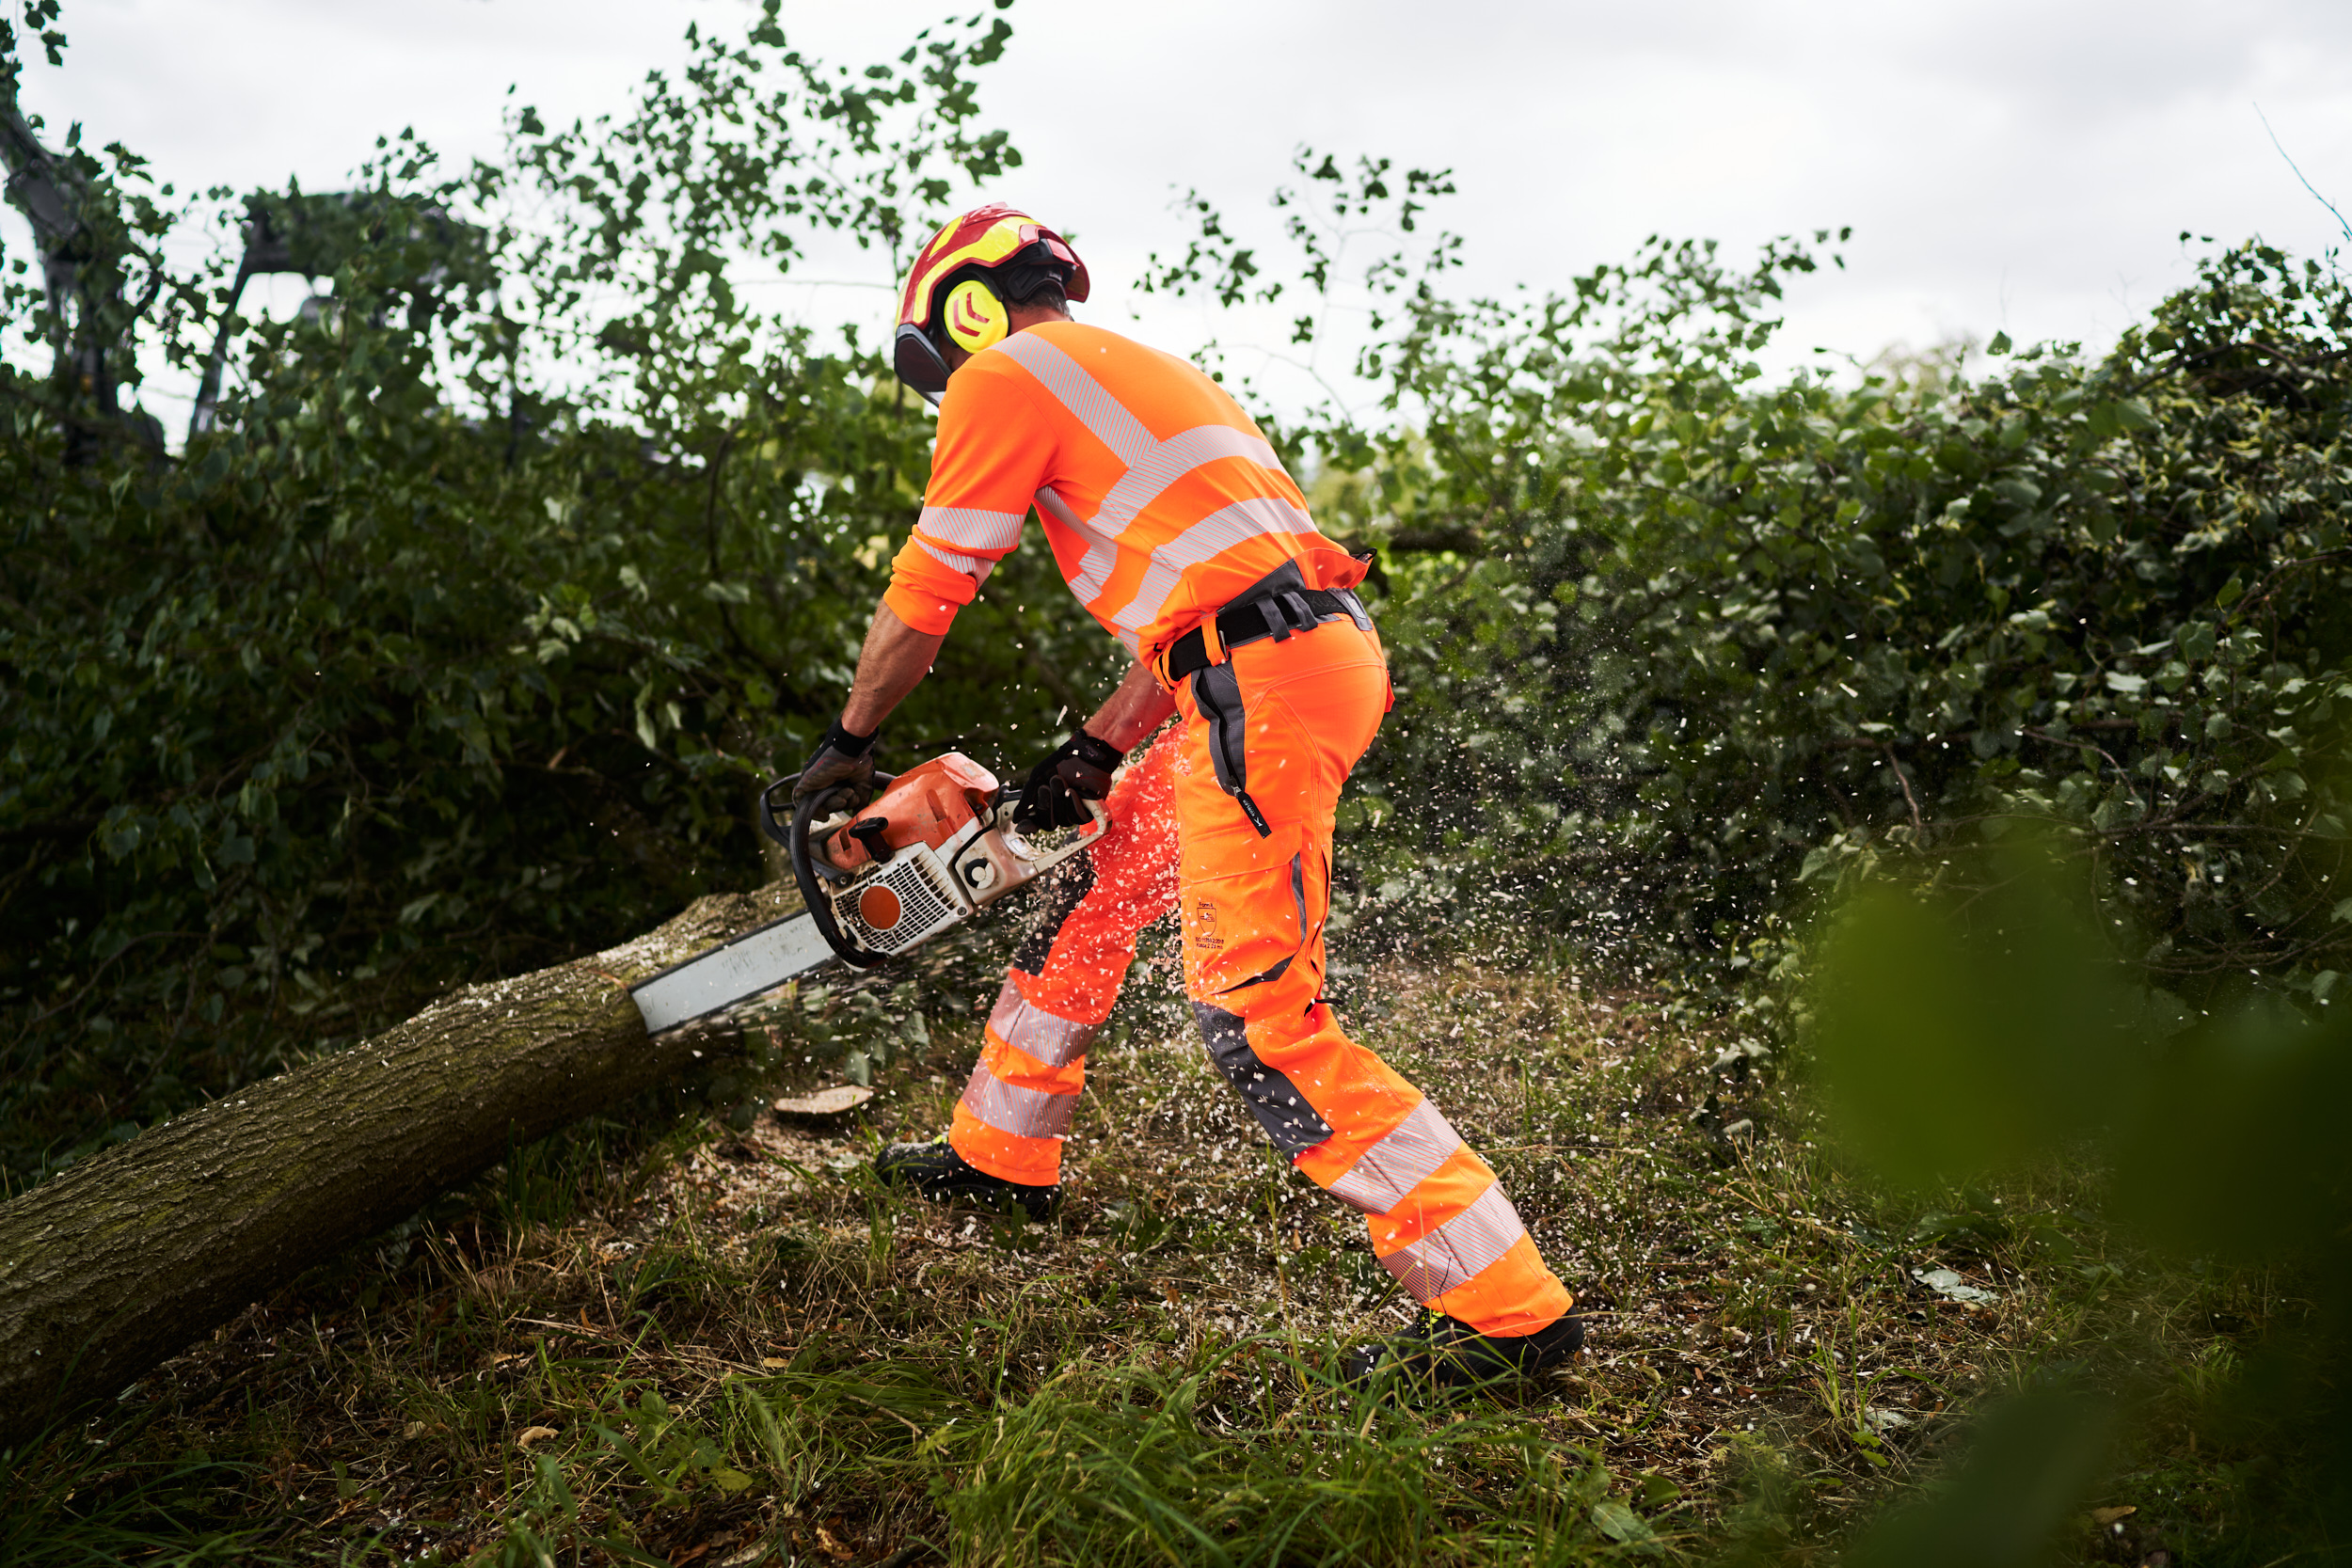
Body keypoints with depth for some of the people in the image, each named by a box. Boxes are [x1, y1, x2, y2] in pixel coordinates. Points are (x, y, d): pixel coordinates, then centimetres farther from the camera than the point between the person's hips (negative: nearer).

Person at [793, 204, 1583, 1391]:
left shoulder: (1007, 373, 3)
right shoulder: (1139, 377, 29)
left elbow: (926, 592, 2)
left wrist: (848, 741, 16)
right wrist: (1096, 752, 26)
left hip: (1261, 680, -10)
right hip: (1321, 653, 10)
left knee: (1261, 1016, -9)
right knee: (1092, 887, 22)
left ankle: (1507, 1308, -5)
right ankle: (1000, 1155, 38)